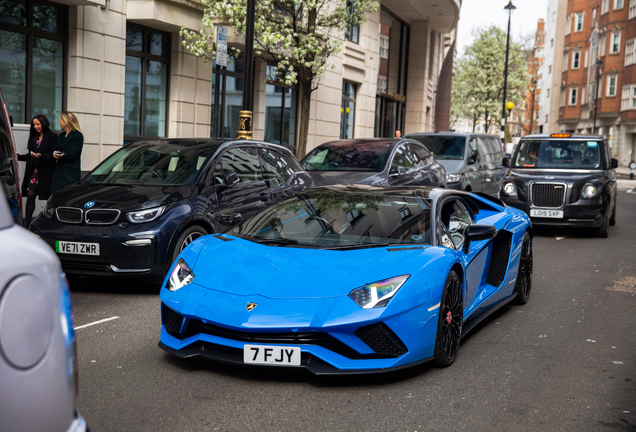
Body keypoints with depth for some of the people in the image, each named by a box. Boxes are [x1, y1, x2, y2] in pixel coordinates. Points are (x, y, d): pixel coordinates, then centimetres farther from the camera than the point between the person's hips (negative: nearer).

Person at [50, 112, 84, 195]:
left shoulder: (78, 136, -5)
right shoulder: (61, 136, 20)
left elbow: (71, 155, -12)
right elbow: (54, 150, 14)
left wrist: (58, 154, -5)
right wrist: (55, 154, -10)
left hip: (71, 175, -7)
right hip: (58, 172, 7)